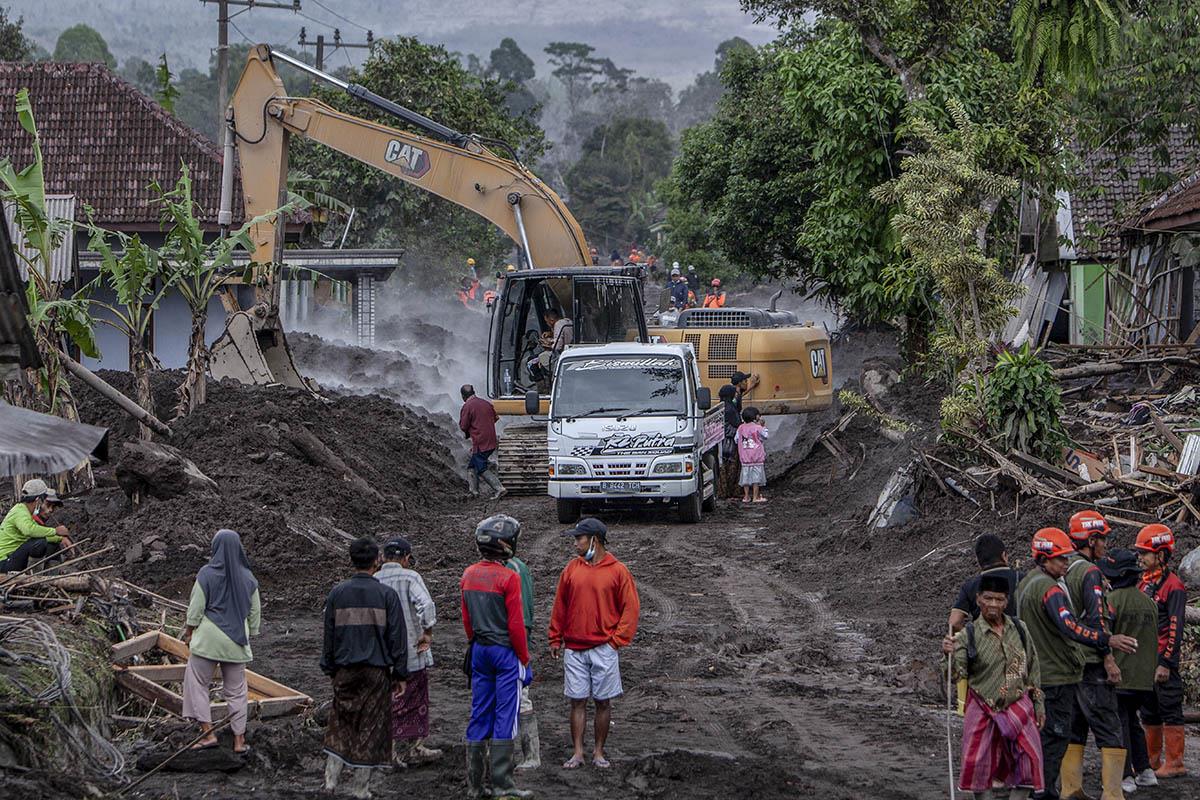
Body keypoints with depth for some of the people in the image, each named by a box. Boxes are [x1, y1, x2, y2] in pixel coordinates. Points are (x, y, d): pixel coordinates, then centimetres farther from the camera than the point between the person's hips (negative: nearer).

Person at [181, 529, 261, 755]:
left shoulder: (207, 574, -11)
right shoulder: (247, 577, 0)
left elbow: (196, 607, -9)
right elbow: (255, 612, 6)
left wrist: (189, 631, 3)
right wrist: (250, 635, 16)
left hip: (208, 639, -4)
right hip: (236, 642, 4)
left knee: (198, 682, 9)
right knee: (236, 690, 11)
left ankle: (208, 733, 1)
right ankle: (239, 740, 12)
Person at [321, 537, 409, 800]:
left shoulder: (337, 593, 0)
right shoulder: (386, 595, -5)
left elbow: (329, 635, 6)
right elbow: (397, 637, -4)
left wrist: (329, 669, 15)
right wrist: (400, 674, 2)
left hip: (345, 671, 2)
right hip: (376, 671, -2)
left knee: (341, 723, 14)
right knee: (370, 727, 5)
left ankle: (331, 777, 8)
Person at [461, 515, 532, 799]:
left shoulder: (469, 576, 6)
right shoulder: (509, 578, -14)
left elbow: (467, 619, 12)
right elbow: (515, 624, -14)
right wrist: (524, 660, -5)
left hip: (479, 651, 7)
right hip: (505, 651, -6)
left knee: (480, 715, 10)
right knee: (505, 718, -3)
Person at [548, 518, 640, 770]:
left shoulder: (617, 571, -3)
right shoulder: (572, 569, 6)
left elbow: (631, 607, -1)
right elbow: (560, 605, 12)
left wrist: (617, 640, -6)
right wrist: (555, 638, 10)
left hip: (603, 649, -2)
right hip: (574, 649, 2)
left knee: (603, 702, 3)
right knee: (577, 701, 2)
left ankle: (599, 752, 11)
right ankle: (577, 753, 6)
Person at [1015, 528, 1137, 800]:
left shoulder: (1025, 585, 14)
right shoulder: (1048, 588, -19)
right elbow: (1070, 627, -33)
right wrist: (1108, 640, -40)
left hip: (1036, 673, 10)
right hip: (1058, 675, -10)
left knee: (1044, 734, 17)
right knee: (1056, 736, -5)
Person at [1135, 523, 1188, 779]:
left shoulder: (1173, 586, -13)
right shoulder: (1145, 582, 14)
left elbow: (1175, 629, -16)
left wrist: (1166, 663, -19)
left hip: (1163, 658, -9)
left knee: (1170, 711, -4)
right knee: (1149, 712, 14)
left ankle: (1174, 764, 0)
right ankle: (1152, 761, 23)